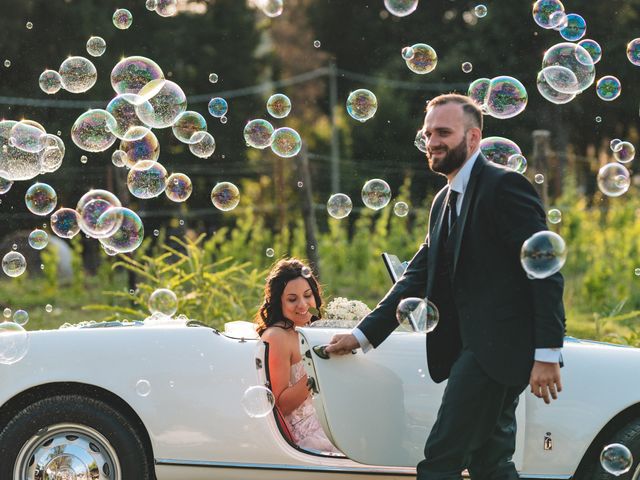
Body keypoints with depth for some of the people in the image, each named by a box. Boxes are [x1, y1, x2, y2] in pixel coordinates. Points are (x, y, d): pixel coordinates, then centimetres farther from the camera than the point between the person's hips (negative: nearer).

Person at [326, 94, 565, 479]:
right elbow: (418, 277, 20)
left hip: (495, 347, -9)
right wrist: (364, 335, 12)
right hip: (471, 347, 9)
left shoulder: (505, 186, -9)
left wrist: (548, 354, -19)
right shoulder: (446, 201, 20)